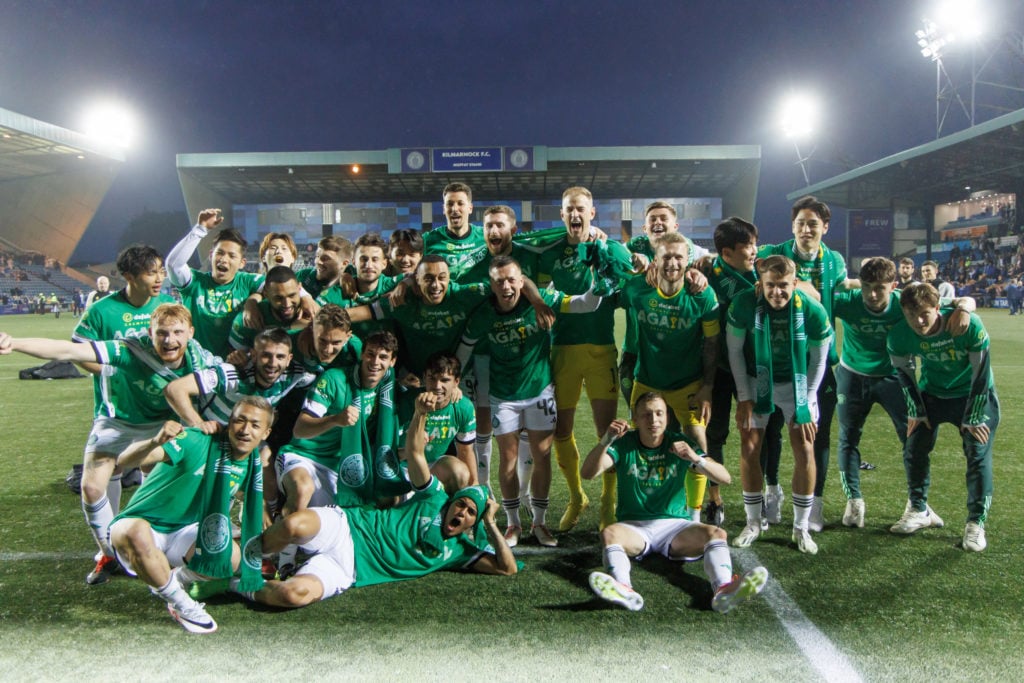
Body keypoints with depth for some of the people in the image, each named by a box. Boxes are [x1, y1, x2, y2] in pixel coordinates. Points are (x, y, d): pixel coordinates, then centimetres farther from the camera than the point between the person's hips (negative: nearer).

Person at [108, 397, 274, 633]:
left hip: (185, 533, 4)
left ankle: (176, 579, 7)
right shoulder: (197, 442, -24)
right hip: (141, 526, -4)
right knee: (136, 532, -40)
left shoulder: (253, 464, -5)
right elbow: (125, 460, -32)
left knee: (234, 556, -24)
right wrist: (156, 441, -52)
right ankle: (180, 603, -15)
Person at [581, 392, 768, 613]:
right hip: (634, 526, -1)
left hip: (675, 524, 1)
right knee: (609, 532, -32)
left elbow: (725, 478, -5)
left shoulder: (679, 444, 3)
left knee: (717, 533, -26)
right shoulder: (624, 444, 1)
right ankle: (623, 589, -57)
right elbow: (588, 473, -14)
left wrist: (696, 459, -24)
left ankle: (724, 589, -51)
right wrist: (606, 441, -31)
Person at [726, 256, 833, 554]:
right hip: (756, 381, 1)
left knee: (804, 451, -5)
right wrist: (744, 397, -9)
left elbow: (818, 361, -8)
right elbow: (734, 352, -9)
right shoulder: (744, 304, -22)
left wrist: (805, 405, -9)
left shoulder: (813, 311, -22)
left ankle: (801, 528, 11)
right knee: (749, 448, -3)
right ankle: (753, 523, 13)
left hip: (797, 383, 0)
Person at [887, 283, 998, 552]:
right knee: (914, 448, 1)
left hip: (975, 395, -3)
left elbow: (981, 372, -21)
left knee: (978, 456, -8)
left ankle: (976, 524, 6)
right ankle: (919, 510, 21)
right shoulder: (899, 336, -23)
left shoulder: (970, 326, -31)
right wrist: (916, 411, -1)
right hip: (932, 394, 3)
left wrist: (972, 419, -16)